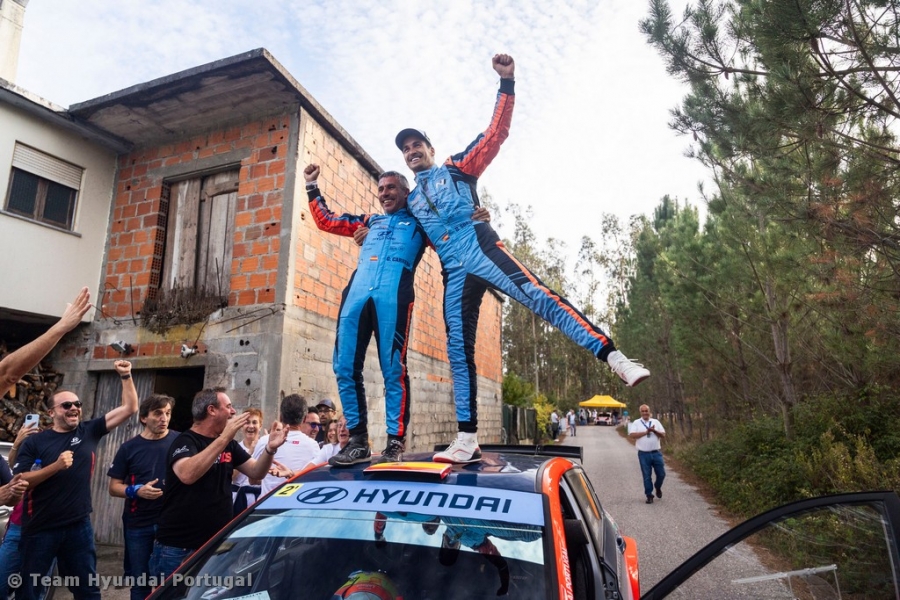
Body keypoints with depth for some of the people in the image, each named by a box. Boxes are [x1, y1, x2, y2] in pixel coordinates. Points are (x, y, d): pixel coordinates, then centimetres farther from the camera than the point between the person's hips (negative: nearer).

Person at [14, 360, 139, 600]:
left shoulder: (89, 431, 2)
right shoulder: (35, 442, -2)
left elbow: (130, 408, -3)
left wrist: (126, 376, -13)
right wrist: (56, 466, -22)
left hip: (79, 526, 2)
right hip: (40, 529, -1)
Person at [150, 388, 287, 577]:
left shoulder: (229, 445, 9)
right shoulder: (185, 441, -14)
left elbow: (256, 472, 5)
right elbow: (187, 474, -34)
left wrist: (270, 448, -14)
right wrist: (224, 438, -35)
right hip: (178, 548, -6)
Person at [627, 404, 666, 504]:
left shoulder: (656, 422, 8)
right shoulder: (636, 423, 0)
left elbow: (663, 435, 3)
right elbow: (631, 435, -13)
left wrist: (654, 431, -15)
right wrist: (646, 432, -15)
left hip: (656, 453, 2)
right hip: (643, 454, -2)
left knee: (661, 474, 6)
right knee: (646, 476, 4)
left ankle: (658, 488, 35)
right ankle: (649, 495, 16)